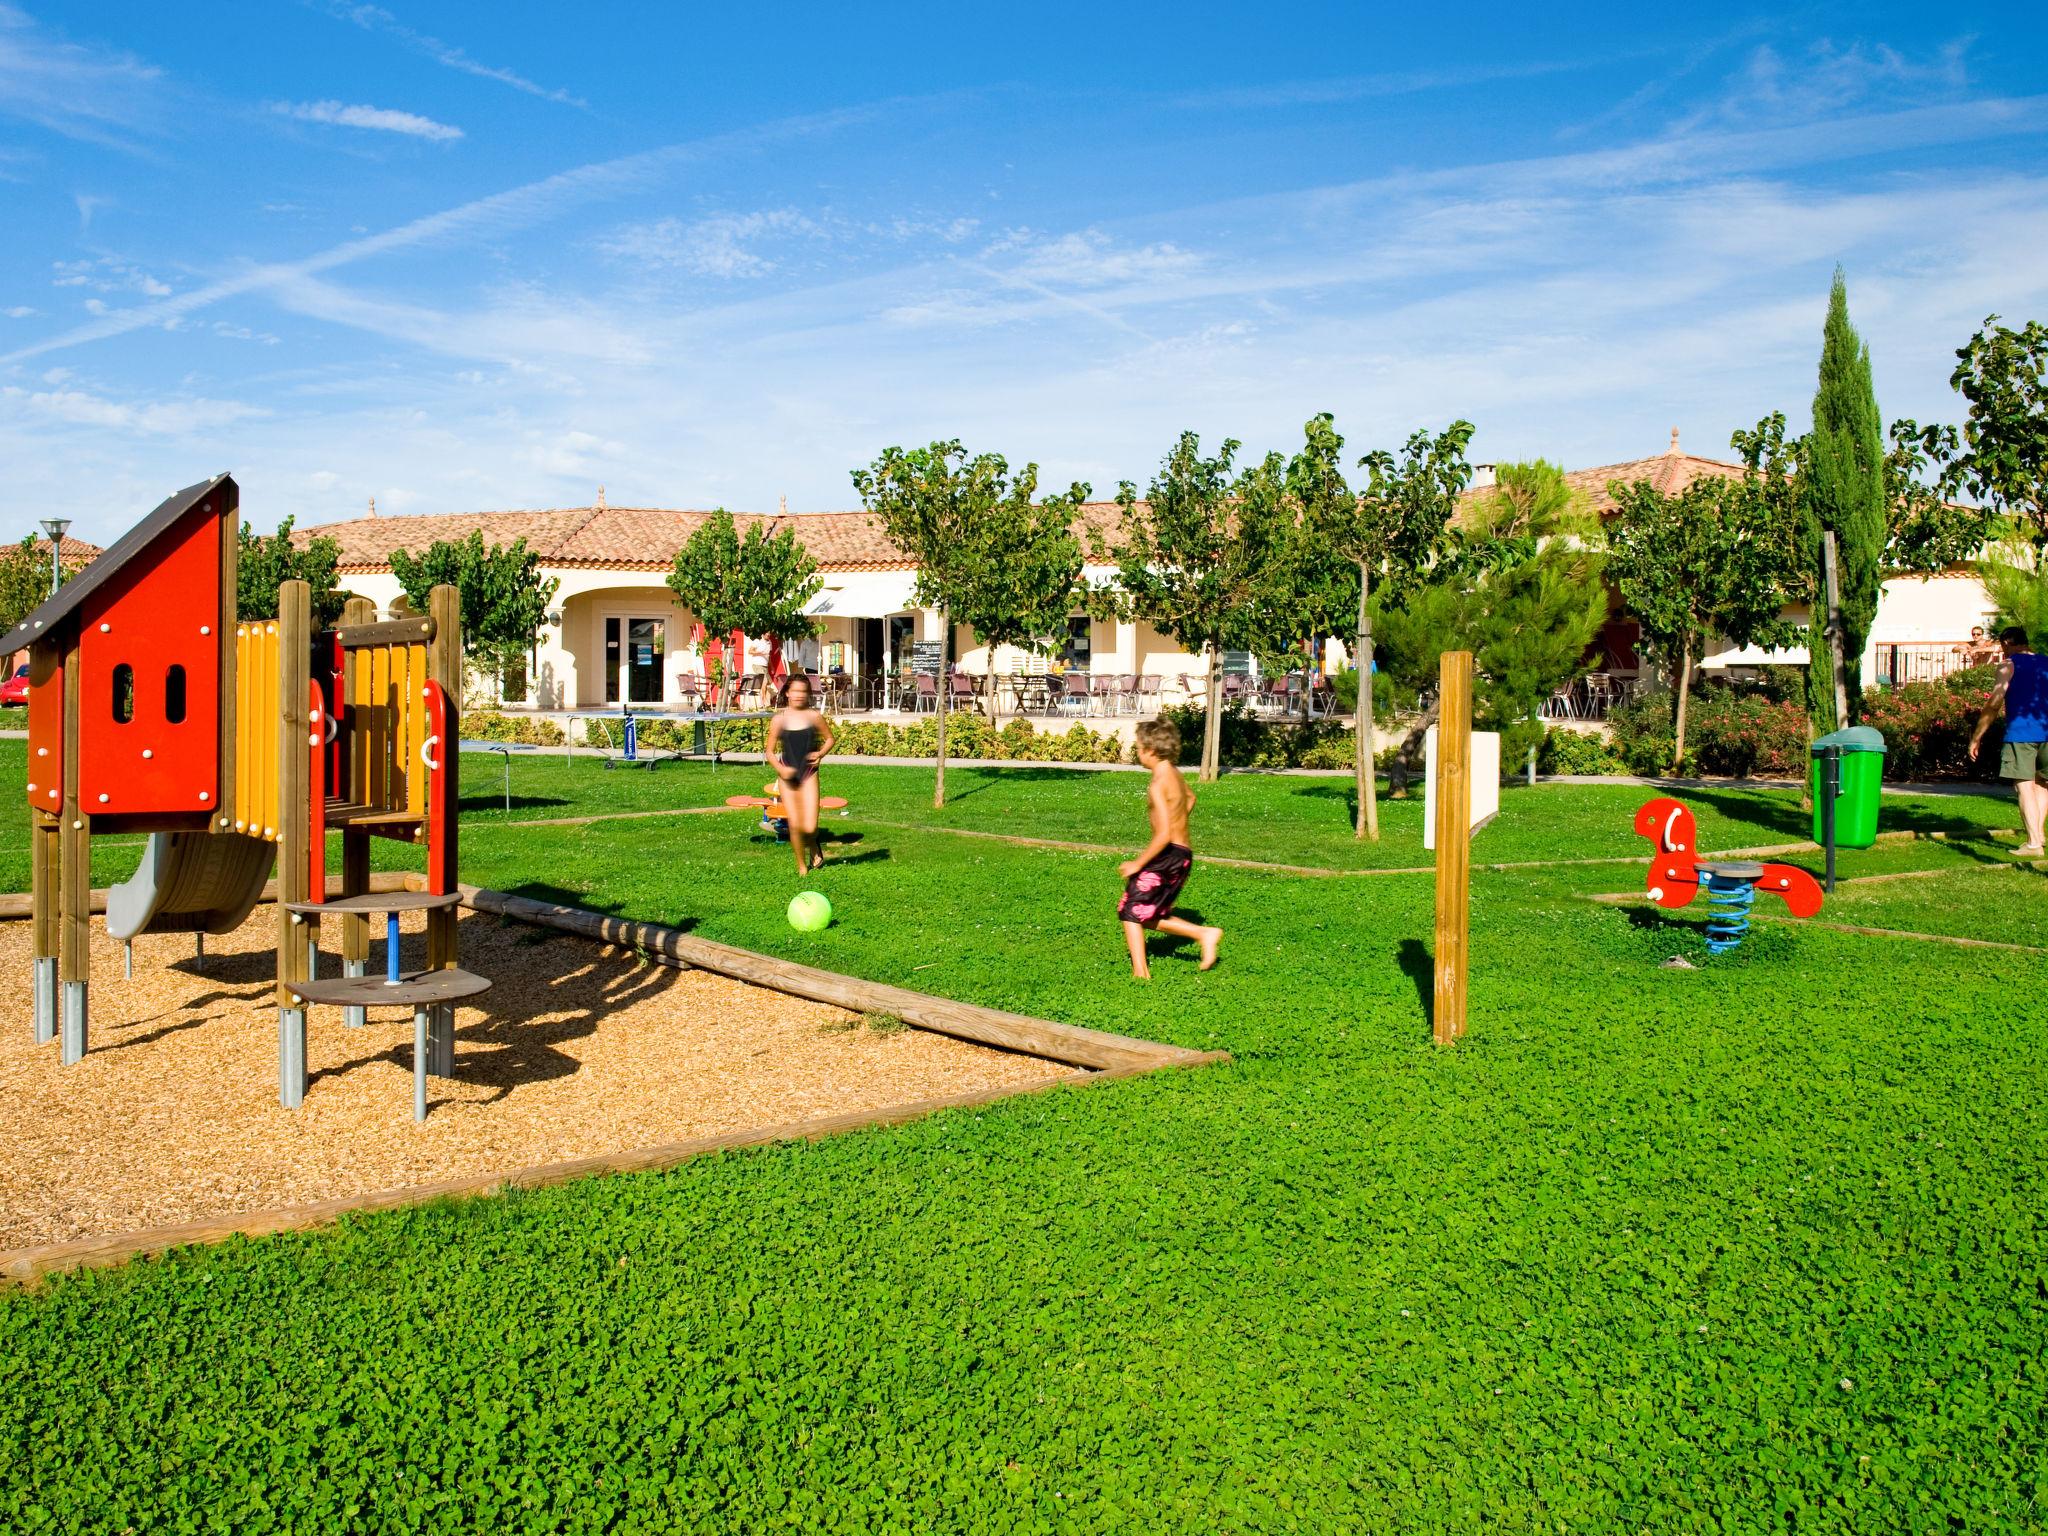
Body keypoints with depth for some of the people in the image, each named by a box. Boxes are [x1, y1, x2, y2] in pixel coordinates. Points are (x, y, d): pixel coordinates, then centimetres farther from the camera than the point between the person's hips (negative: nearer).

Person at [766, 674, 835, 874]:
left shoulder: (814, 716, -2)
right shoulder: (779, 719, -2)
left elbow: (829, 738, 14)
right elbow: (770, 752, 2)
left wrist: (820, 753, -5)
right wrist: (780, 769, -15)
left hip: (809, 774, 0)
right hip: (787, 776, 0)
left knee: (809, 827, -9)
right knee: (794, 825, -1)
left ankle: (814, 848, 27)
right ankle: (801, 865, 20)